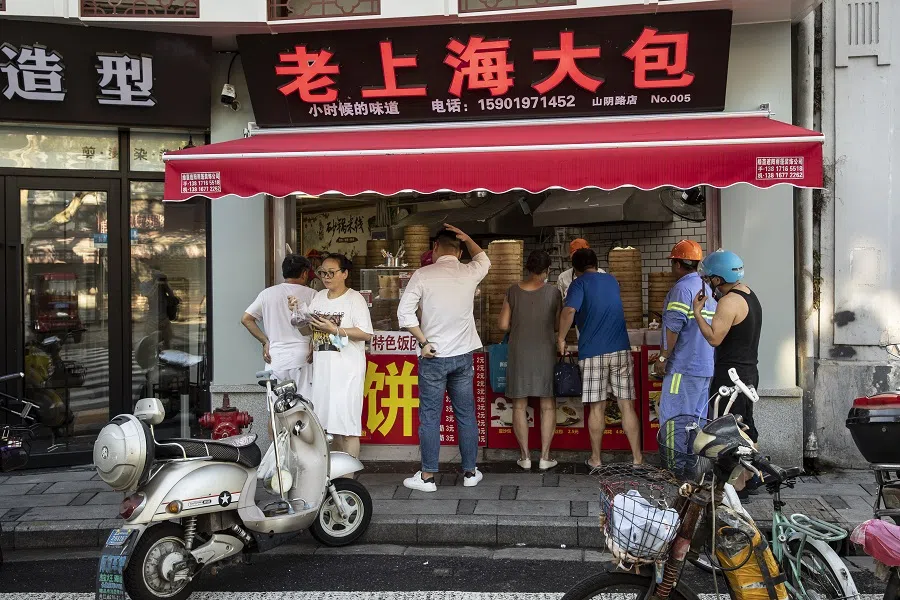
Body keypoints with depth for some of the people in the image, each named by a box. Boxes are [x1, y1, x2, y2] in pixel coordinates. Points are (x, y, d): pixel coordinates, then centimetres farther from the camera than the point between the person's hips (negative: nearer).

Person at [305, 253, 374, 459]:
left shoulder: (355, 299, -6)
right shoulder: (319, 297, 13)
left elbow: (366, 334, -14)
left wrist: (334, 329, -19)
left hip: (347, 369, -6)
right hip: (322, 366, 6)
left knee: (347, 423, -5)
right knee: (329, 421, 10)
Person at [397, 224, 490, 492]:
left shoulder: (423, 274, -9)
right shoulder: (469, 273, 0)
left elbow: (404, 313, -14)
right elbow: (484, 259, 24)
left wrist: (423, 342, -7)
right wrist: (467, 238, 18)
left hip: (433, 357, -3)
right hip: (463, 355, 3)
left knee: (430, 417, 5)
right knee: (466, 415, 12)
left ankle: (427, 476, 13)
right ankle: (470, 472, 23)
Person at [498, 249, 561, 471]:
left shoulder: (513, 292, -4)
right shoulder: (552, 292, -7)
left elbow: (503, 325, -4)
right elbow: (558, 325, -1)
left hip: (519, 353, 1)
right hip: (545, 353, -1)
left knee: (519, 405, 9)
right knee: (547, 405, 9)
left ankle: (525, 457, 11)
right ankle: (545, 457, 9)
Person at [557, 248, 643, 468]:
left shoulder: (580, 283, 0)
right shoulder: (611, 280, 17)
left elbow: (569, 311, -18)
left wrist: (561, 338, -6)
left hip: (592, 352, -3)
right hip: (621, 350, 3)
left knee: (597, 407, 4)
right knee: (627, 405, 4)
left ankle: (595, 458, 14)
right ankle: (637, 458, 5)